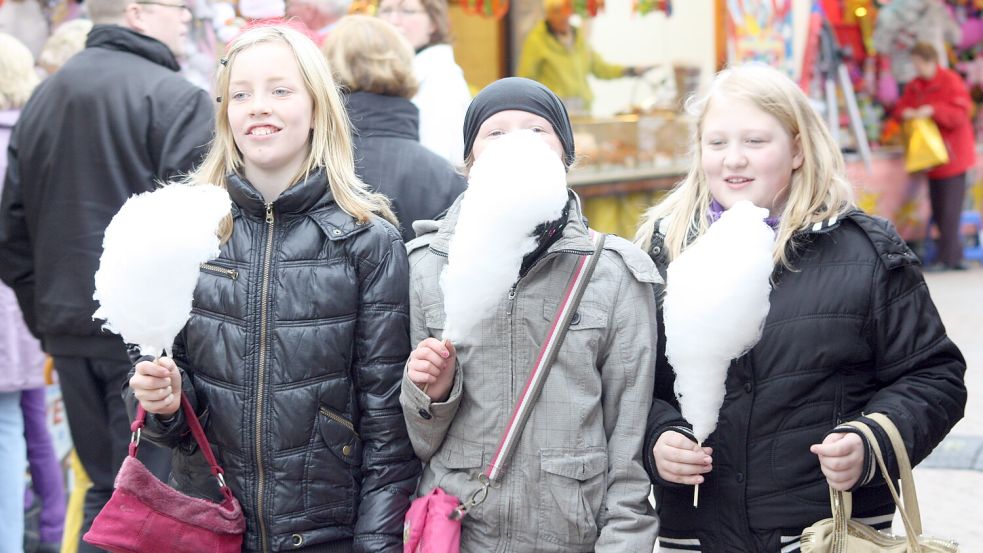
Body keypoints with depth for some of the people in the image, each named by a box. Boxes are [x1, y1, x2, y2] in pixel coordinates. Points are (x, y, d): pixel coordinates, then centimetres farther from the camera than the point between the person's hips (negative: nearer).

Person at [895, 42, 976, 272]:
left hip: (952, 156, -7)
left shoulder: (951, 81, -9)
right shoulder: (915, 86, 12)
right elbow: (900, 108, 15)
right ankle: (956, 255, 14)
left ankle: (946, 259, -8)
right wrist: (905, 113, -8)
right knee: (938, 210, 7)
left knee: (950, 210, -9)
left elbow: (961, 115, -15)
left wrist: (933, 110, -24)